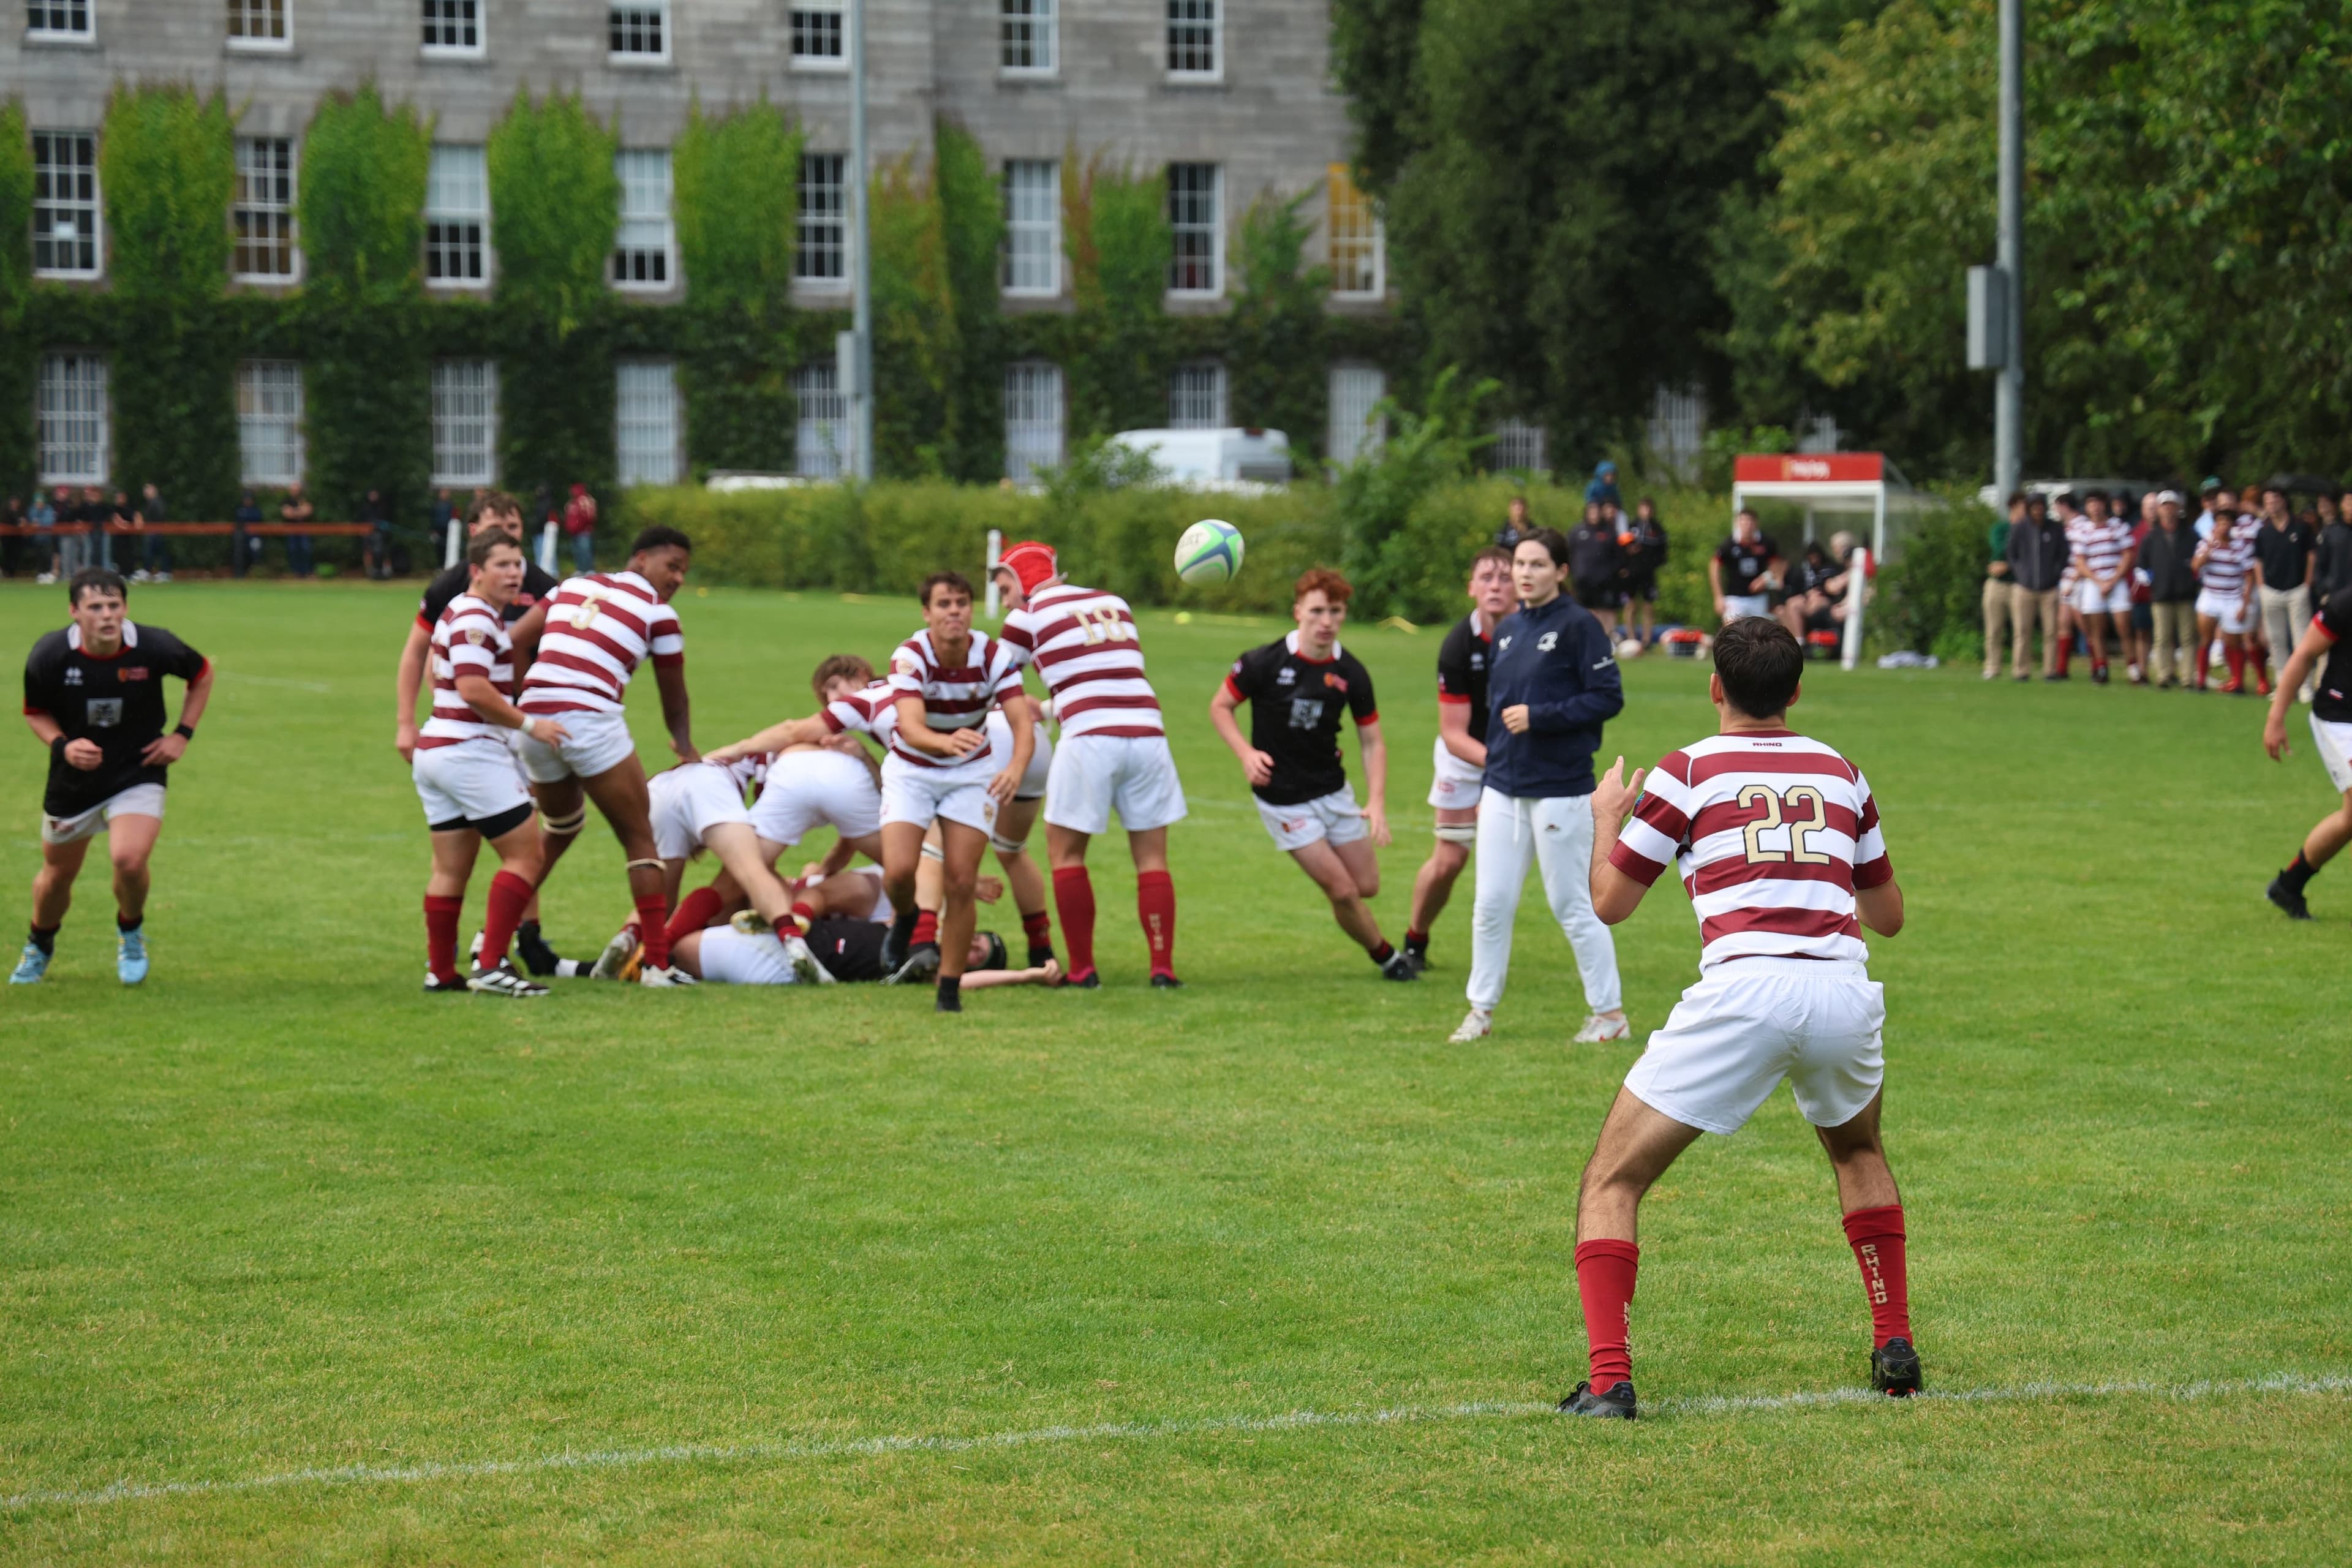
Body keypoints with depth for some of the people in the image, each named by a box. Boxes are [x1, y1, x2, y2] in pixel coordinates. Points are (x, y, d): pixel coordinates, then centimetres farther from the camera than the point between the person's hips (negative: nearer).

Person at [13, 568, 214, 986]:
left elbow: (202, 672, 4)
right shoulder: (49, 655, -17)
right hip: (73, 779, 2)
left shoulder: (155, 647, -18)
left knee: (129, 860, -25)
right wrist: (62, 745, -18)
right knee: (57, 874, 15)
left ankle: (131, 932, 9)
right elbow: (35, 712, 1)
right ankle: (39, 947, 48)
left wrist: (182, 734, -3)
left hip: (138, 774, -2)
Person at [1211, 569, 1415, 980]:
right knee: (1342, 891, -6)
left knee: (1367, 886, 6)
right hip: (1283, 799, -4)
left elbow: (1372, 742, 0)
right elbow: (1220, 706, -4)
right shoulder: (1265, 662, -17)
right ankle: (1386, 957, 18)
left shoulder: (1351, 674, -7)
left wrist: (1377, 803, -11)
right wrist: (1247, 753, -19)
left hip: (1334, 790, 4)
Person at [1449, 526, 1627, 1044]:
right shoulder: (1507, 629, 10)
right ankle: (1481, 1011, 17)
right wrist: (1492, 757, 14)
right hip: (1503, 788, 6)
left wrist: (1539, 717, -18)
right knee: (1491, 904, 6)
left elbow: (1608, 698, -13)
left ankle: (1609, 1013, 13)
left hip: (1560, 790, -6)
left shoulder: (1578, 626, -10)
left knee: (1573, 905, 1)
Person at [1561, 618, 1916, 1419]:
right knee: (1858, 1153, 36)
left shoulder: (1689, 770, 8)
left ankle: (1608, 1381, -9)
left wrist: (1606, 815, 31)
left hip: (1742, 992, -4)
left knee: (1612, 1181, 7)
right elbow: (1889, 915, 28)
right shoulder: (1841, 773, 20)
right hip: (1843, 990, 4)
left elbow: (1610, 901, 12)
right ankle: (1895, 1347, 28)